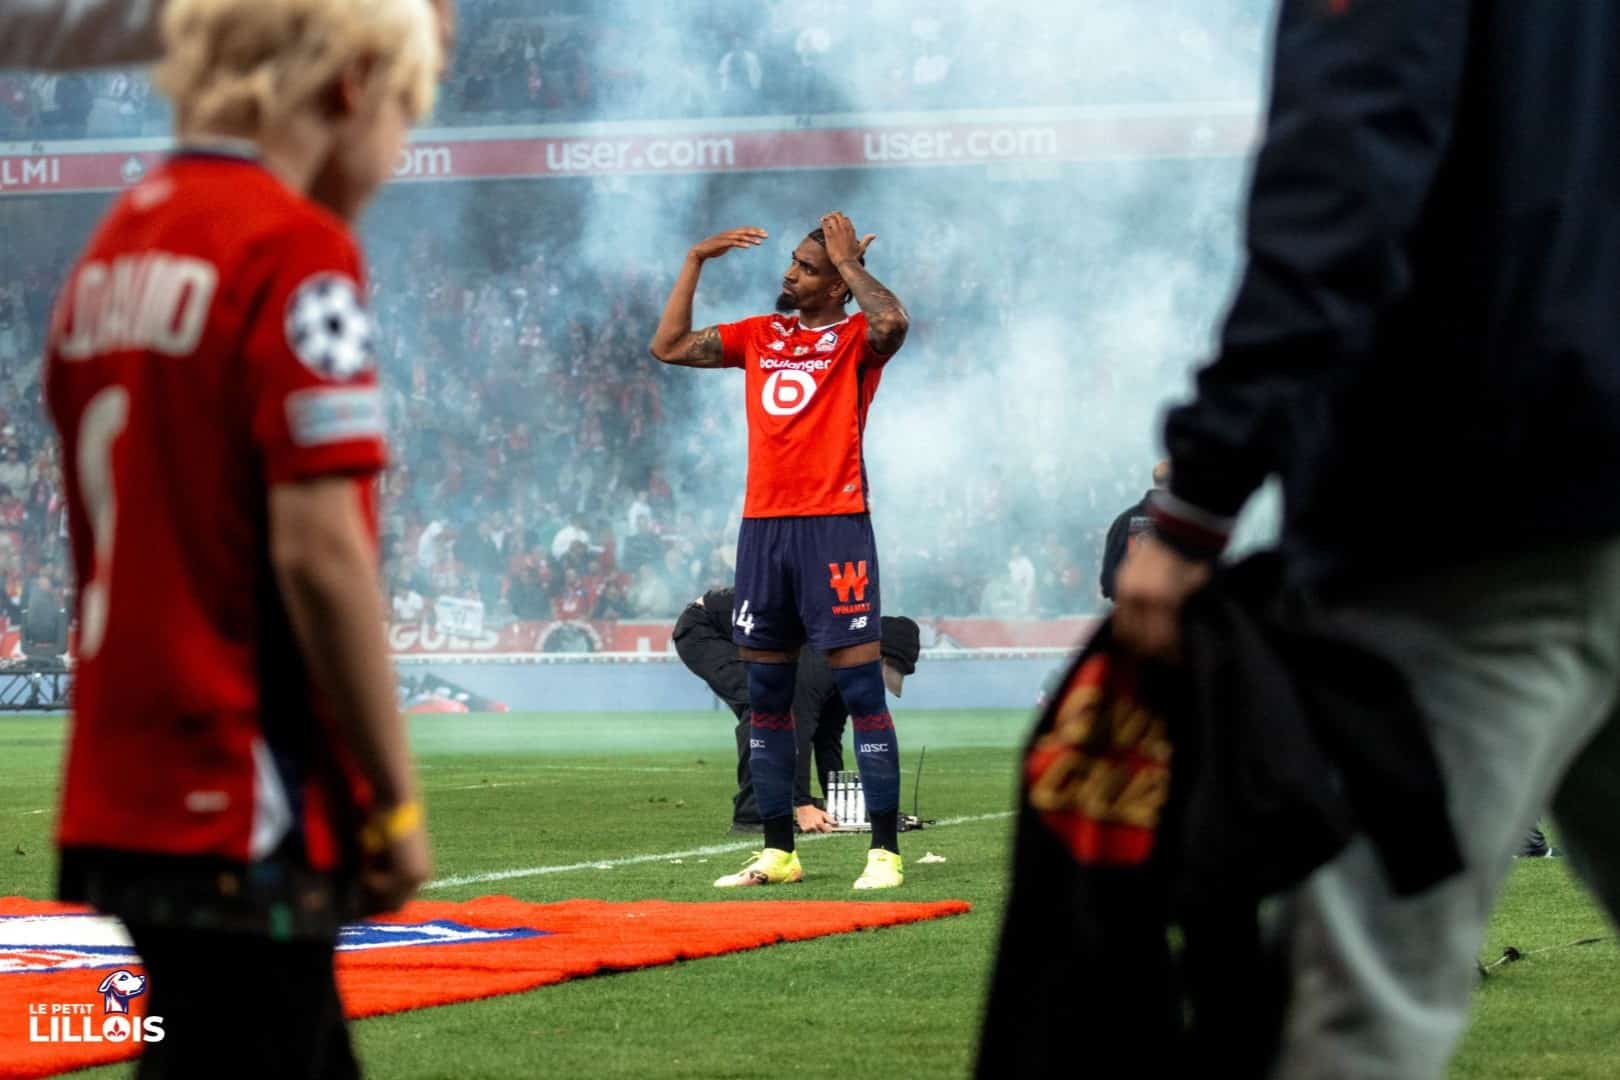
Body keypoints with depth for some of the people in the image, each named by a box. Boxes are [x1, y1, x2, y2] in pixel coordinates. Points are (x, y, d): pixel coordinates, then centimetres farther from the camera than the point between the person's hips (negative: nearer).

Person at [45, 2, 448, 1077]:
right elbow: (319, 551, -20)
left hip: (122, 796, 8)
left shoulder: (112, 250, 12)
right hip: (249, 815, -8)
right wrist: (395, 800, -12)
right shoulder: (297, 250, -14)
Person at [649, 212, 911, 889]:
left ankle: (885, 852, -7)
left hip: (833, 527, -6)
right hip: (762, 527, 6)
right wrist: (696, 261, 12)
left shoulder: (854, 340, 0)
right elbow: (670, 346, 15)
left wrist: (848, 259, -9)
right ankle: (777, 852, 15)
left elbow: (892, 323, -23)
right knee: (766, 699, 8)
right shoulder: (759, 336, 16)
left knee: (862, 692, -8)